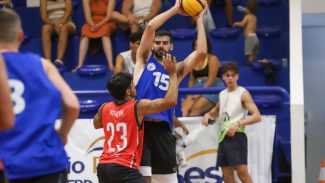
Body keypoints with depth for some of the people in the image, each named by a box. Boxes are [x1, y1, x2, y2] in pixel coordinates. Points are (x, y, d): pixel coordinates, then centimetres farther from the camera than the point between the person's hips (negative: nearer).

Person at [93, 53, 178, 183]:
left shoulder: (104, 108, 9)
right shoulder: (138, 107, -8)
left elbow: (96, 124, 33)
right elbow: (170, 101, -10)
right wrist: (172, 74, -1)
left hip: (103, 166, 7)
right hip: (123, 167, -7)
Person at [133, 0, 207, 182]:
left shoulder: (178, 69, 14)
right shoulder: (145, 59, 8)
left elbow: (201, 52, -2)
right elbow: (150, 27, -6)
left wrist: (200, 19, 2)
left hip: (163, 130, 4)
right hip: (140, 126, -4)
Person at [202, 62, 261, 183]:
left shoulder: (243, 94, -5)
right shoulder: (222, 94, 14)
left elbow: (257, 116, -14)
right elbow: (217, 111, 35)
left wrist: (238, 123, -25)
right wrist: (208, 115, 12)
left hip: (237, 136, -7)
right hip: (223, 137, 7)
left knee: (242, 172, -17)